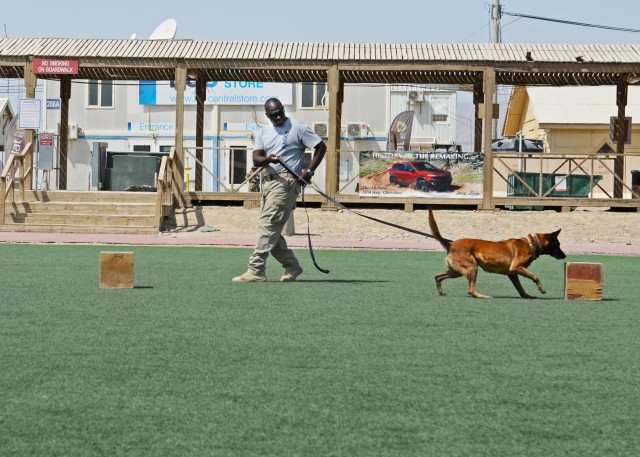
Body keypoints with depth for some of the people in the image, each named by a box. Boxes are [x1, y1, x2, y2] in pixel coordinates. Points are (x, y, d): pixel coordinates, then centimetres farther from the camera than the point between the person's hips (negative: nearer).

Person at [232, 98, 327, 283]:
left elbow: (321, 147, -2)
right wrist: (268, 159, -16)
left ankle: (256, 271, -18)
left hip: (287, 181, -8)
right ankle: (291, 266, 21)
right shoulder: (264, 131, 15)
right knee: (271, 230, 9)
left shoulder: (298, 128, -3)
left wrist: (309, 171, -10)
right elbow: (256, 159, 6)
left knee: (268, 226, -15)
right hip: (269, 181, 8)